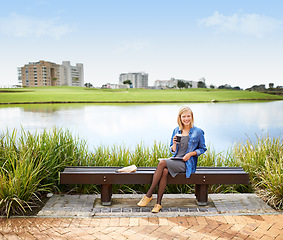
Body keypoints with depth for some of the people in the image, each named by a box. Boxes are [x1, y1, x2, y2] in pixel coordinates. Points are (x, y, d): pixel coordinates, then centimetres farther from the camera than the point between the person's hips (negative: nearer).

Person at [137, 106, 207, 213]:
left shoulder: (198, 132, 0)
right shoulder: (176, 131, 11)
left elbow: (203, 148, 8)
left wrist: (191, 153, -9)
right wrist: (174, 144, -9)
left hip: (187, 164, -4)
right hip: (175, 160, 4)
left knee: (162, 162, -28)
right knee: (164, 171, -31)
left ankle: (149, 195, -20)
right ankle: (158, 203, -22)